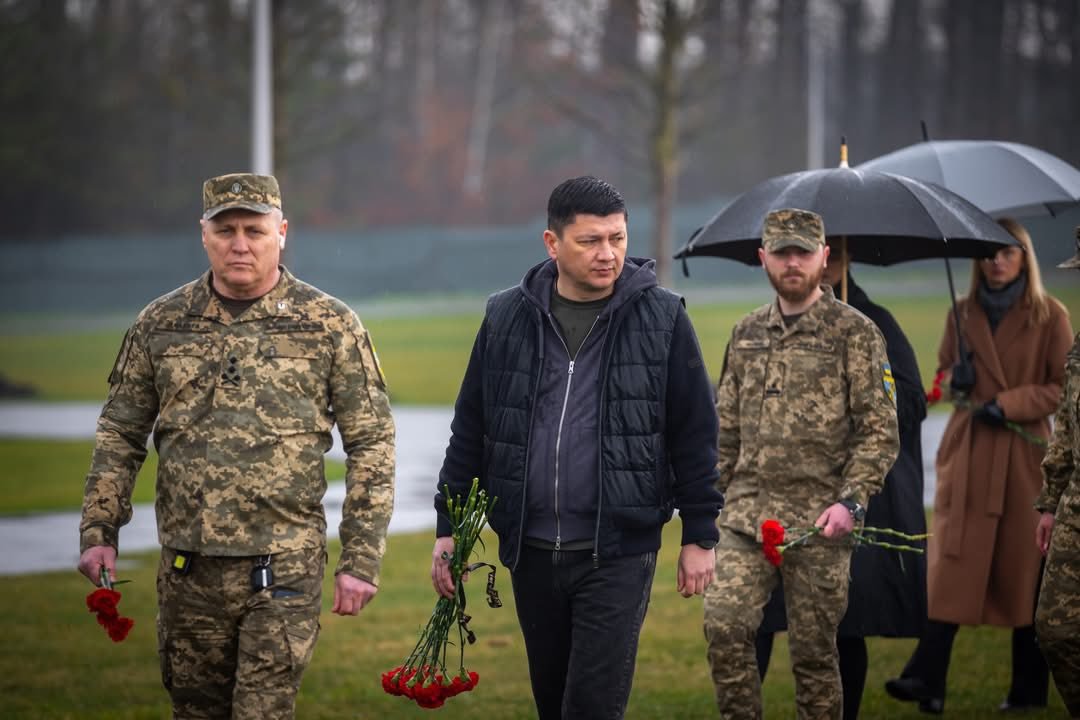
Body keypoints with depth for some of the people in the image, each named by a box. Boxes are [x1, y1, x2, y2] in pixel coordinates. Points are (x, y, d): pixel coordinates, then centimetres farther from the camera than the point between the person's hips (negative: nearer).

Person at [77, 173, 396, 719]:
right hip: (186, 566, 3)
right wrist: (99, 532, 4)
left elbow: (371, 444, 0)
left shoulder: (330, 325, -1)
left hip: (284, 569, -3)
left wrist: (361, 560, -5)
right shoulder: (160, 324, 6)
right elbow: (120, 432, 13)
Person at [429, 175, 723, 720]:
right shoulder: (506, 319, 4)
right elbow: (469, 432, 10)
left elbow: (695, 436, 1)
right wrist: (448, 529, 8)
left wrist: (700, 536, 0)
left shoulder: (661, 319, -3)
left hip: (617, 552, -3)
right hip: (531, 551, 3)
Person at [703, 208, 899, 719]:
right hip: (745, 516, 4)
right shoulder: (745, 334, 13)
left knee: (813, 650, 2)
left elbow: (880, 431, -5)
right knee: (724, 625, -10)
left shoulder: (854, 333, -1)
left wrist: (852, 500, -15)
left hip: (819, 522, -4)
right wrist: (723, 495, 13)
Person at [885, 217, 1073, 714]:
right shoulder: (962, 314, 10)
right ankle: (927, 679, -17)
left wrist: (1008, 403, -14)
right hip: (967, 452, 3)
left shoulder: (1050, 317, -1)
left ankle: (1029, 688, 13)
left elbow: (1064, 388, -2)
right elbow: (944, 370, 21)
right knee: (952, 563, -7)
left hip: (1022, 455, -2)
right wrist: (955, 380, -3)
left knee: (1024, 570, 4)